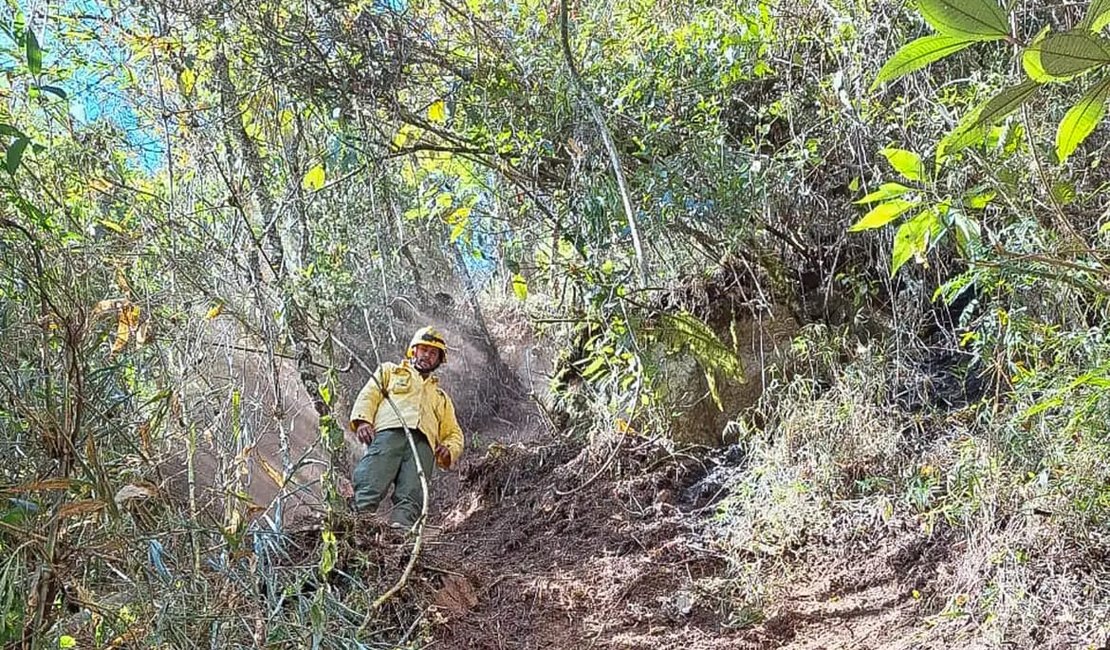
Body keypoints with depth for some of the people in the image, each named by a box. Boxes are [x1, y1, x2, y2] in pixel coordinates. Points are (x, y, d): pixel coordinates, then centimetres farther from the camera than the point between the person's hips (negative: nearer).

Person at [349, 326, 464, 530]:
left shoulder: (441, 397, 43)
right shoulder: (390, 371, 36)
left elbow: (454, 434, 34)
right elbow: (369, 395, 18)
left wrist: (449, 450, 8)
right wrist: (363, 420, -5)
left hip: (423, 443, 2)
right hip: (389, 432, -2)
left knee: (411, 496, -29)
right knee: (371, 487, -30)